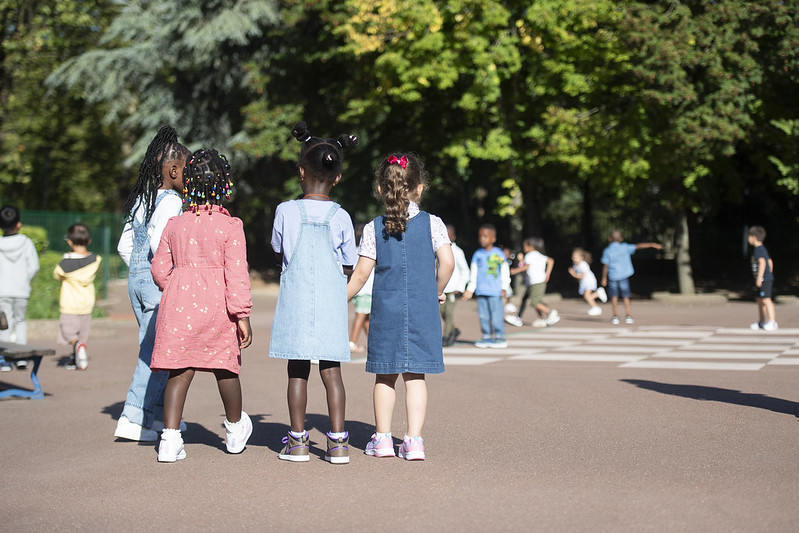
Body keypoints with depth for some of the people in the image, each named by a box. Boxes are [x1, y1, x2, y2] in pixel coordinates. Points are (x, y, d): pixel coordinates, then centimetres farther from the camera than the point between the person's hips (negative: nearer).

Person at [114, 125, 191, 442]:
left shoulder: (141, 200, 14)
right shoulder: (170, 201, -12)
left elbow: (124, 246, 16)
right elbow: (159, 244, -24)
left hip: (136, 280, 9)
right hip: (159, 284, -9)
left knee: (157, 347, 15)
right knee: (155, 351, -4)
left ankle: (161, 413, 20)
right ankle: (134, 418, -4)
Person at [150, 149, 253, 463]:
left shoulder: (174, 224, 7)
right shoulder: (230, 226, -5)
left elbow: (159, 268, 11)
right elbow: (236, 274, -10)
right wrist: (243, 315, -8)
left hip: (179, 301, 2)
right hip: (217, 306, -2)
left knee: (179, 370, 3)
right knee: (225, 368, 14)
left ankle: (170, 438, -6)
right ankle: (235, 430, 33)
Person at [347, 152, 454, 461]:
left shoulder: (373, 229, -1)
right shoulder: (432, 224, -3)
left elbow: (361, 274, -2)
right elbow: (447, 262, -12)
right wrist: (437, 292, 4)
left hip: (385, 309, 1)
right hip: (422, 310, 0)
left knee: (385, 376, 11)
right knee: (415, 376, 4)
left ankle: (383, 438, 15)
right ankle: (413, 440, 1)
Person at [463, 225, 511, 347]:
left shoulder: (498, 254, 1)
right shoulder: (477, 254, 11)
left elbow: (505, 272, 4)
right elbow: (473, 273, 18)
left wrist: (505, 288, -1)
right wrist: (470, 289, 16)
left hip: (495, 291, -4)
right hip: (481, 290, 4)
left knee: (496, 315, -6)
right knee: (483, 315, 4)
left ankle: (500, 337, 2)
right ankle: (486, 336, 12)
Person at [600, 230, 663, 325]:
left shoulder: (607, 251, -5)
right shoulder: (625, 247, -3)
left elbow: (605, 266, -5)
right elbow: (638, 246, -8)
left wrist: (604, 278, 3)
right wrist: (652, 244, -9)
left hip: (613, 276, -1)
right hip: (624, 275, 1)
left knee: (614, 296, 8)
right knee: (625, 296, 9)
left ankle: (615, 316, 2)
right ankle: (628, 316, 3)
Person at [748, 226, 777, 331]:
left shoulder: (758, 249, -13)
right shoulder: (763, 249, 18)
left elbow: (762, 262, -25)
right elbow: (770, 262, 25)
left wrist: (759, 278, -26)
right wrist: (769, 274, 28)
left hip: (764, 279, -11)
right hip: (768, 277, 11)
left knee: (766, 300, -13)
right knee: (759, 299, 16)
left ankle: (772, 321, -16)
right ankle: (762, 322, 24)